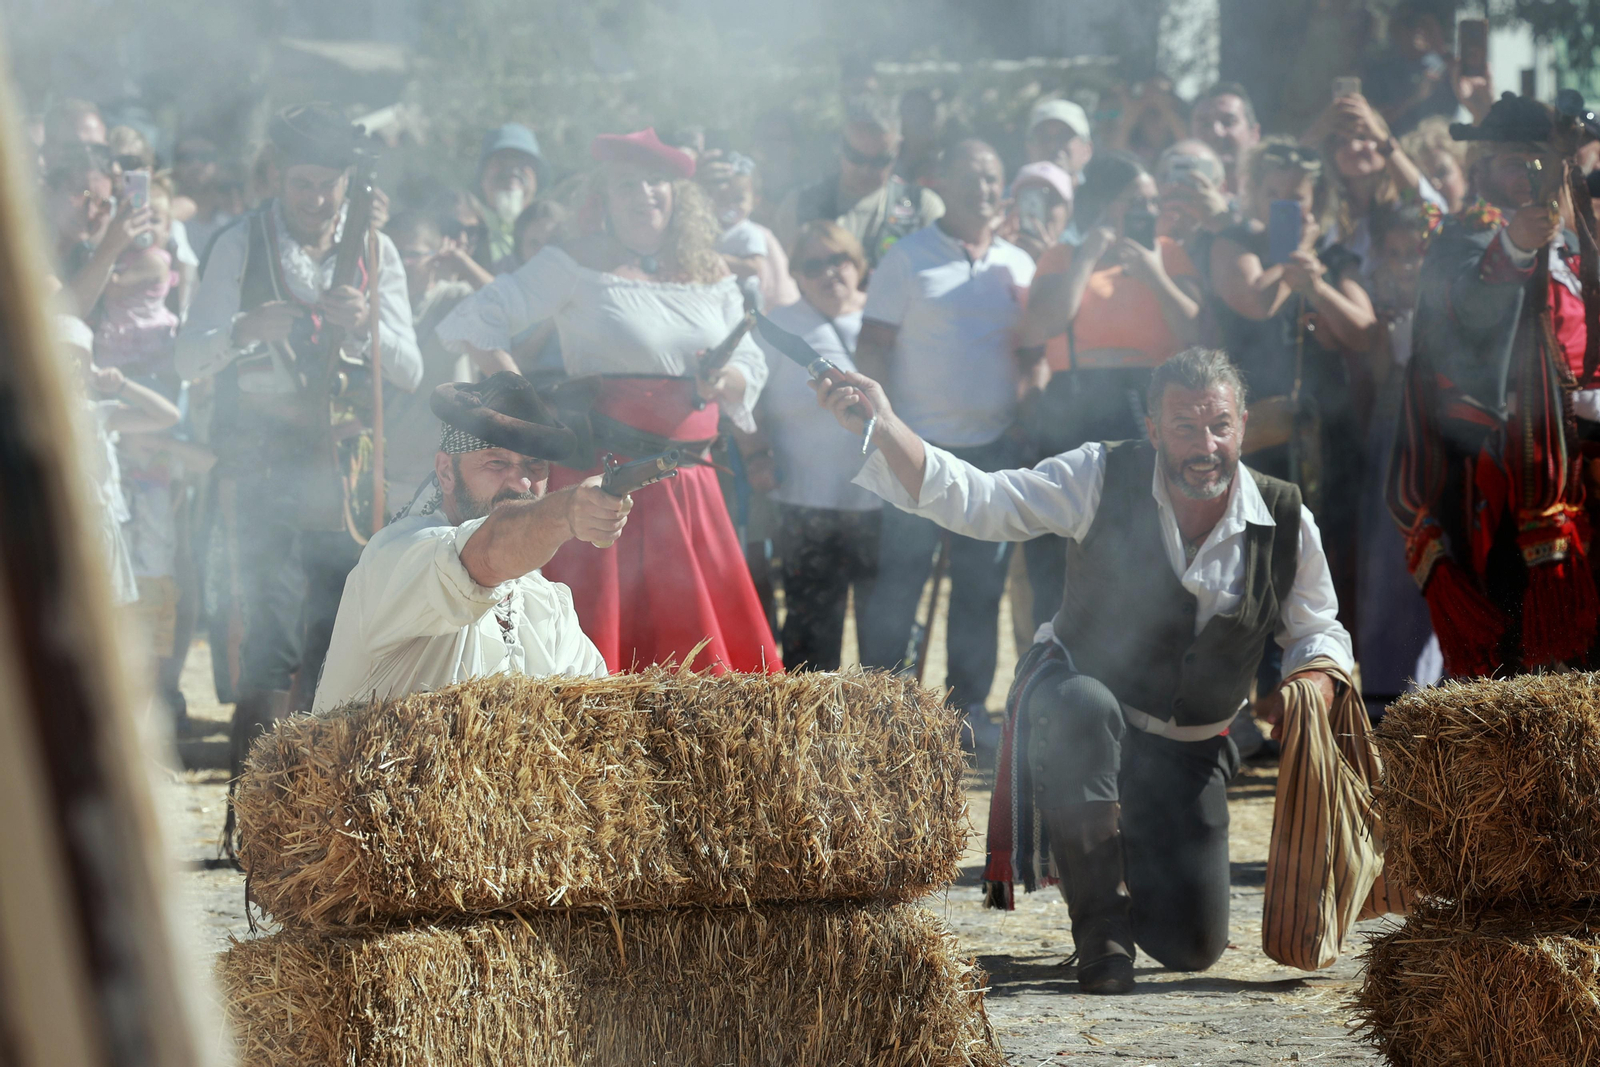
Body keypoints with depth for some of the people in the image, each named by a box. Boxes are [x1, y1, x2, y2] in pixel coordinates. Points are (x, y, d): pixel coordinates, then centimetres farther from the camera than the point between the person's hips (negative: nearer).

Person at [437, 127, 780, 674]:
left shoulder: (712, 278, 14)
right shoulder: (577, 264, 1)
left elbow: (751, 370, 18)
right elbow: (473, 323, -2)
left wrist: (724, 381, -6)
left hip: (688, 481, 4)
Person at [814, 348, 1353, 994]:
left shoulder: (1287, 522, -9)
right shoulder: (1105, 479, -16)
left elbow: (1317, 631, 7)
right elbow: (973, 500, -21)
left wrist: (1313, 685, -17)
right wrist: (883, 426, -36)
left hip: (1189, 751, 2)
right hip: (1077, 720, -2)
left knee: (1193, 948, -5)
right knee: (1083, 704, -41)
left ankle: (1133, 868, 35)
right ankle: (1098, 928, -23)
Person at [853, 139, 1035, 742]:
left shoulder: (1018, 265, 13)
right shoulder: (909, 259, 0)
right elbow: (872, 347, -2)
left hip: (994, 445, 4)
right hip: (922, 444, -4)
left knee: (981, 584, 7)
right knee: (901, 577, -3)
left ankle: (968, 705, 15)